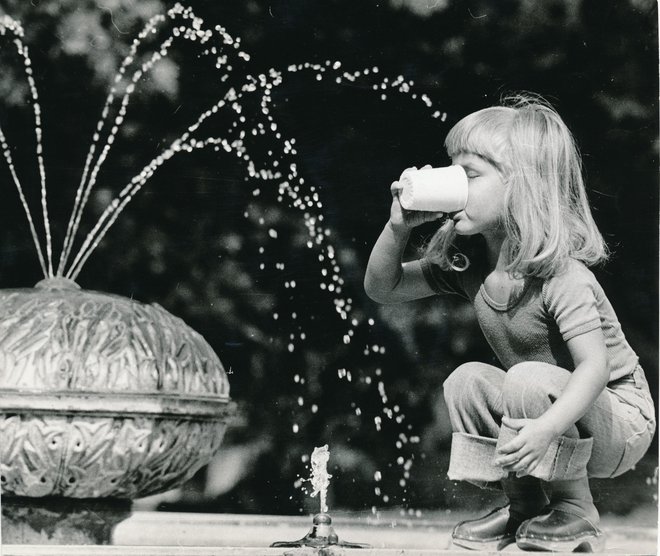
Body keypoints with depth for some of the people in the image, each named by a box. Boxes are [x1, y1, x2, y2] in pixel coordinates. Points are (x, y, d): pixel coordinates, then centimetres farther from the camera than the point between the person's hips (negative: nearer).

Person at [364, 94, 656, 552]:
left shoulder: (560, 274, -28)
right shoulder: (465, 260, -5)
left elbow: (594, 366, -34)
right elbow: (382, 288, 1)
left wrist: (547, 428, -49)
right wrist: (398, 227, -16)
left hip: (621, 419, -7)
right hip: (542, 399, 7)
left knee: (529, 378, -30)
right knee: (466, 381, -11)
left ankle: (575, 516, -12)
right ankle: (525, 505, 4)